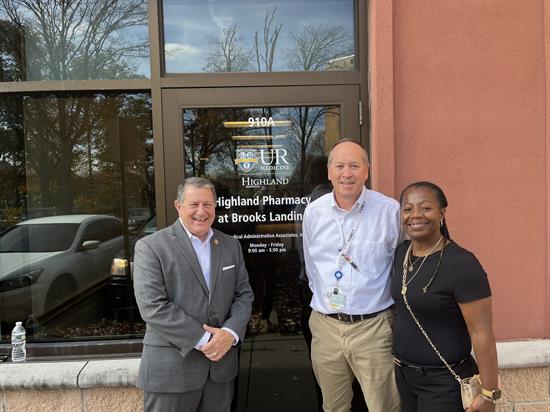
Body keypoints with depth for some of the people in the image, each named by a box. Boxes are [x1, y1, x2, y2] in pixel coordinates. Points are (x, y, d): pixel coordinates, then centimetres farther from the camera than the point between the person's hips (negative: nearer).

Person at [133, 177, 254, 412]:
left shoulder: (231, 245, 7)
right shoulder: (150, 247, -9)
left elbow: (244, 294, 6)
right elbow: (152, 306, -16)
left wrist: (230, 333, -11)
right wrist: (202, 340, -17)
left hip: (221, 363, 4)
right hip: (171, 367, -4)